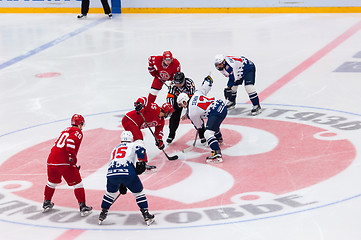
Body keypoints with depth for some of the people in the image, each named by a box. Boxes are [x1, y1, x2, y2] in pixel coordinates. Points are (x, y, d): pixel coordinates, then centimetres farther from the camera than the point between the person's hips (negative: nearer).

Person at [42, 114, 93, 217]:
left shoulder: (66, 130, 26)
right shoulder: (78, 132, 2)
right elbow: (70, 142, -19)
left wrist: (73, 164, 35)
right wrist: (72, 157, -19)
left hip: (51, 159, 7)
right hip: (64, 162, -7)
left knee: (52, 182, 27)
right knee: (77, 183, 3)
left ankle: (46, 204, 38)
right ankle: (83, 207, 0)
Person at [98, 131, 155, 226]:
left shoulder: (115, 149, 37)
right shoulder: (133, 145, 23)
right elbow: (140, 146, -3)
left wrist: (121, 185, 47)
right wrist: (141, 162, -6)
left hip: (111, 173, 4)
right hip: (127, 172, -4)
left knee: (110, 192, 31)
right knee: (138, 192, 16)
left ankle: (102, 214, 32)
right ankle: (146, 215, 13)